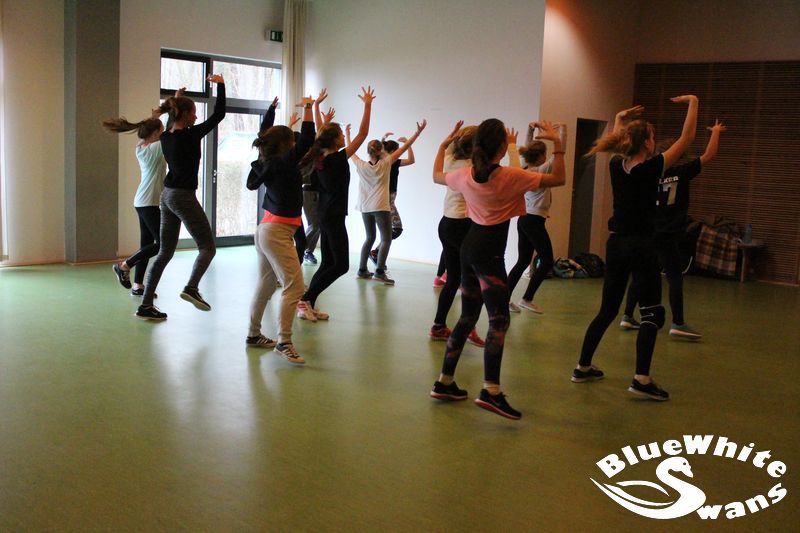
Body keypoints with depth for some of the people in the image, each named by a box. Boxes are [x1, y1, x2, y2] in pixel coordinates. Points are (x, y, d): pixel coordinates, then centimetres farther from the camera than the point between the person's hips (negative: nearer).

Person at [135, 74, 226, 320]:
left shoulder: (166, 137, 7)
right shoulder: (190, 135, -14)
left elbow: (175, 123, 34)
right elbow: (218, 114, -8)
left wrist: (178, 99, 34)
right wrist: (220, 85, 2)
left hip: (167, 196, 8)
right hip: (183, 197, -8)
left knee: (165, 252, 13)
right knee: (208, 247, 1)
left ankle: (145, 305, 11)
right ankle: (191, 288, -23)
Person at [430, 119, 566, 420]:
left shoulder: (465, 175, 5)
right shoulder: (511, 177, -12)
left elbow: (437, 176, 26)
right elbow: (558, 179, -8)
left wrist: (444, 144, 31)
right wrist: (557, 143, -4)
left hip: (470, 247, 7)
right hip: (489, 252, -7)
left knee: (467, 317, 15)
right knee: (499, 319, -12)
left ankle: (444, 383, 21)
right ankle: (491, 391, -24)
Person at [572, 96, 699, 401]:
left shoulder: (616, 166, 3)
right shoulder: (652, 168, -13)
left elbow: (616, 145, 28)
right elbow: (686, 139, -6)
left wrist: (620, 119, 34)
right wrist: (693, 103, 4)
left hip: (615, 244, 6)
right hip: (641, 247, -6)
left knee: (607, 310, 16)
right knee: (651, 314, 1)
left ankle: (583, 367, 20)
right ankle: (641, 379, -7)